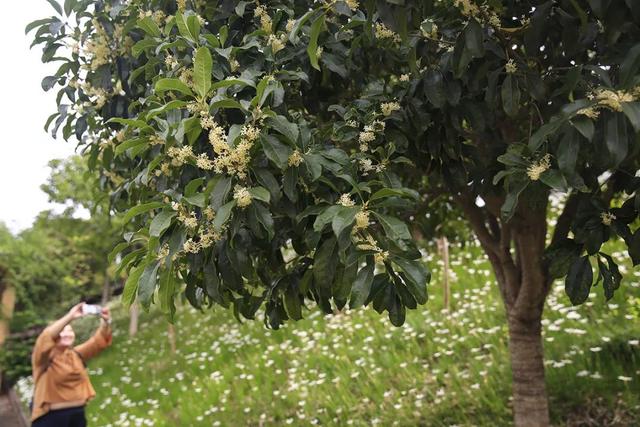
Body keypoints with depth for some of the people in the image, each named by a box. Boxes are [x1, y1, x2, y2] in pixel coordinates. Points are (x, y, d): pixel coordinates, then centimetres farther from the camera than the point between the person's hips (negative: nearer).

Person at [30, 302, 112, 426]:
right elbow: (46, 337, -29)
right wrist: (70, 317, -38)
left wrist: (105, 322, -22)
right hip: (50, 416, -6)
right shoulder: (44, 356, -8)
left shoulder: (76, 354, 8)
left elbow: (98, 341, -2)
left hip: (77, 414, 6)